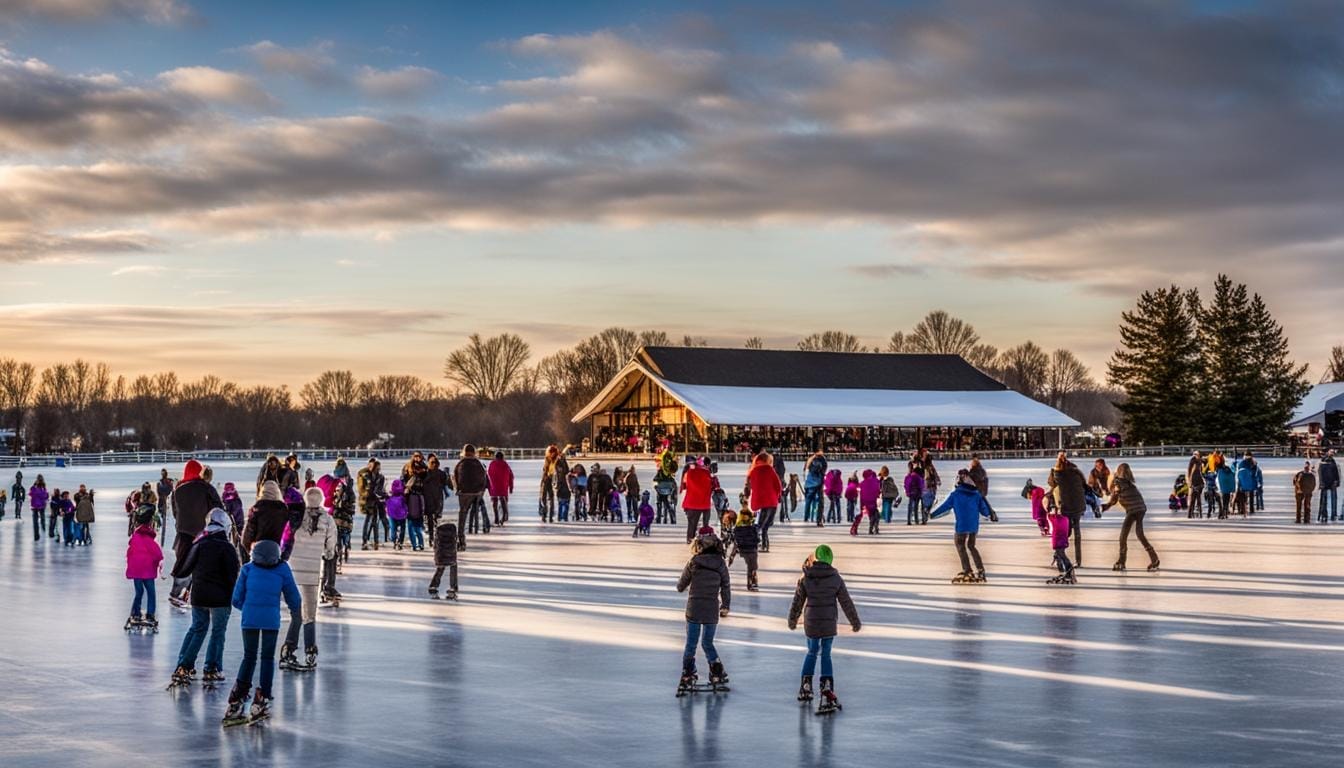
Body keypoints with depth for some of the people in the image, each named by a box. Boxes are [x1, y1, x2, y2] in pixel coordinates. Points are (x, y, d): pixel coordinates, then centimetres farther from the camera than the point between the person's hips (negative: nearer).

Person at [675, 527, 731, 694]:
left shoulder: (693, 562, -9)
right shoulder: (721, 564, -6)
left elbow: (681, 586, 0)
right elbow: (726, 587, 3)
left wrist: (683, 587, 24)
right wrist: (725, 606, 17)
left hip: (694, 610, -2)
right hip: (712, 611, 2)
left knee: (691, 644, 8)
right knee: (708, 643, 17)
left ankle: (687, 677, 7)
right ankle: (718, 675, 22)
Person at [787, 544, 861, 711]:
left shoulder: (805, 578, -4)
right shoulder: (835, 578, -5)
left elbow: (797, 601, 4)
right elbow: (846, 602, 1)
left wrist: (792, 620, 19)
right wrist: (855, 621, 12)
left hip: (811, 622, 1)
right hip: (829, 622, -1)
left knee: (812, 652, 18)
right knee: (826, 654, 7)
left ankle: (806, 686, 18)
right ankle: (827, 689, -4)